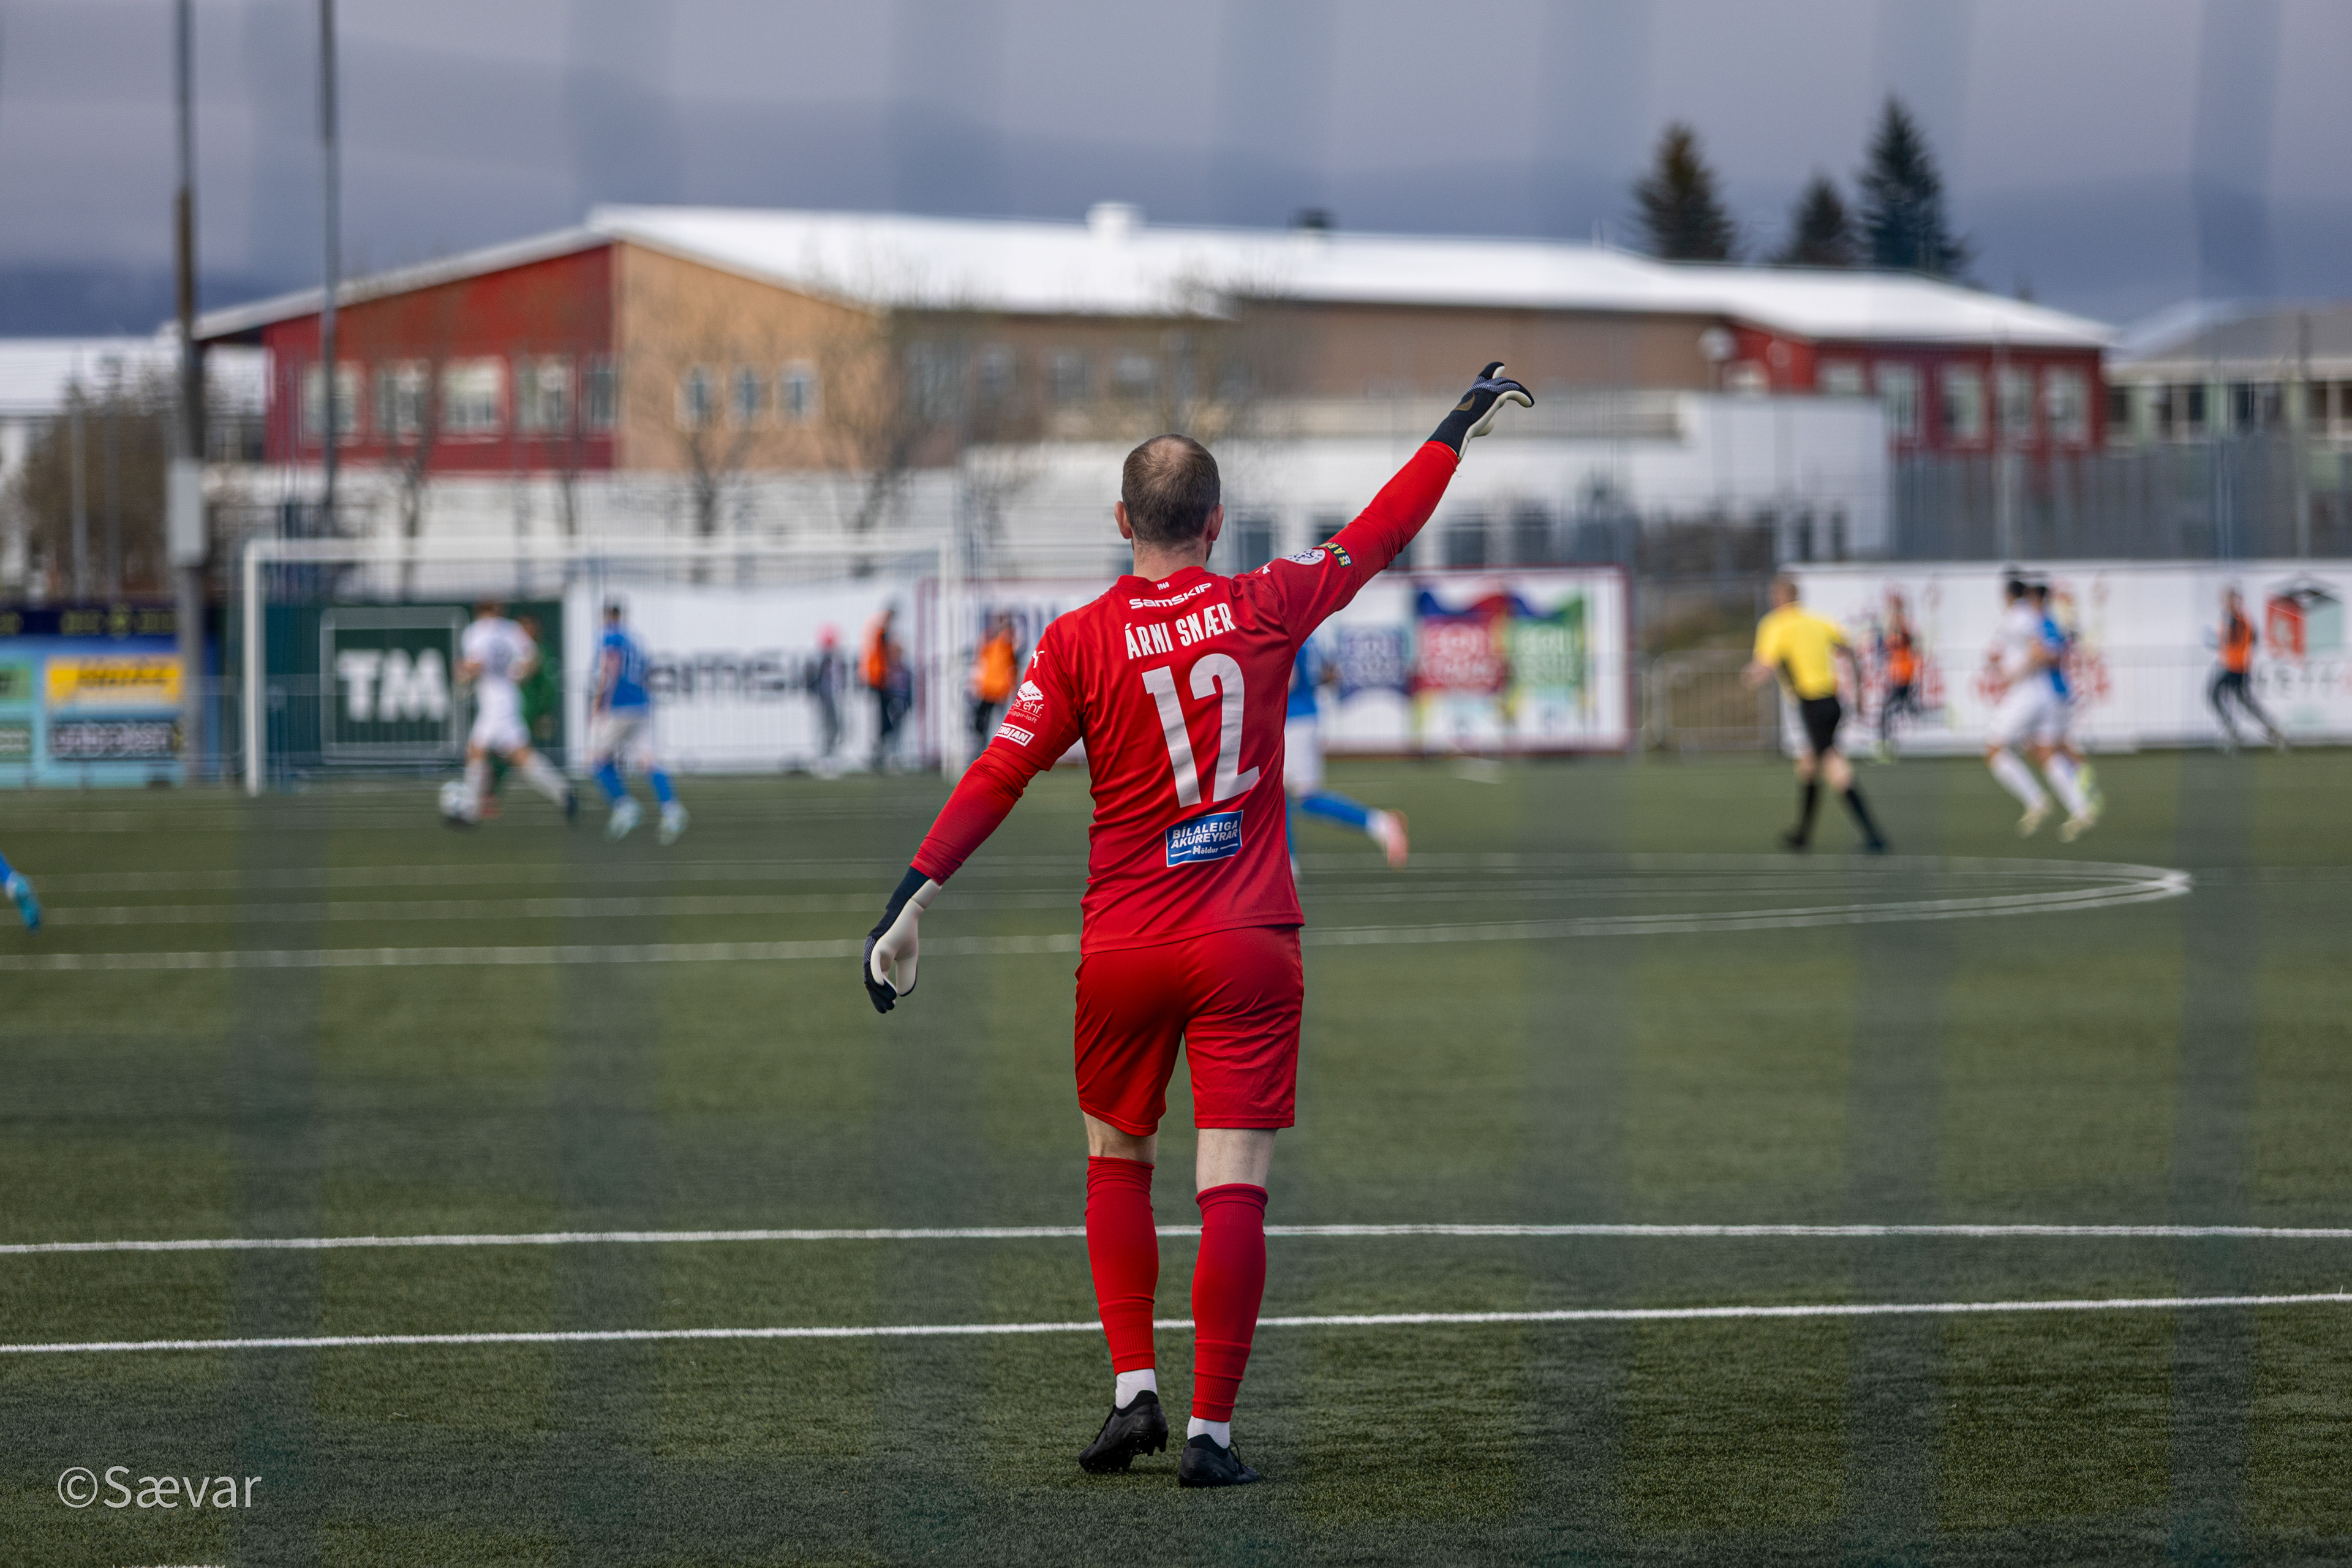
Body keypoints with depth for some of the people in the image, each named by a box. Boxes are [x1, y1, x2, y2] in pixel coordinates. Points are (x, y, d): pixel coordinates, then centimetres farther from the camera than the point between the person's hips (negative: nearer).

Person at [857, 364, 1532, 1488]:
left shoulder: (1078, 641, -3)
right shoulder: (1265, 607, -1)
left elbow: (997, 776, -8)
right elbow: (1379, 535, 13)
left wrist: (910, 901, -6)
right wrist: (1460, 425, 26)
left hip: (1123, 950, 1)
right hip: (1249, 947, -1)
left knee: (1117, 1162, 19)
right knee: (1234, 1190, -3)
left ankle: (1133, 1390, 10)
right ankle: (1211, 1429, -7)